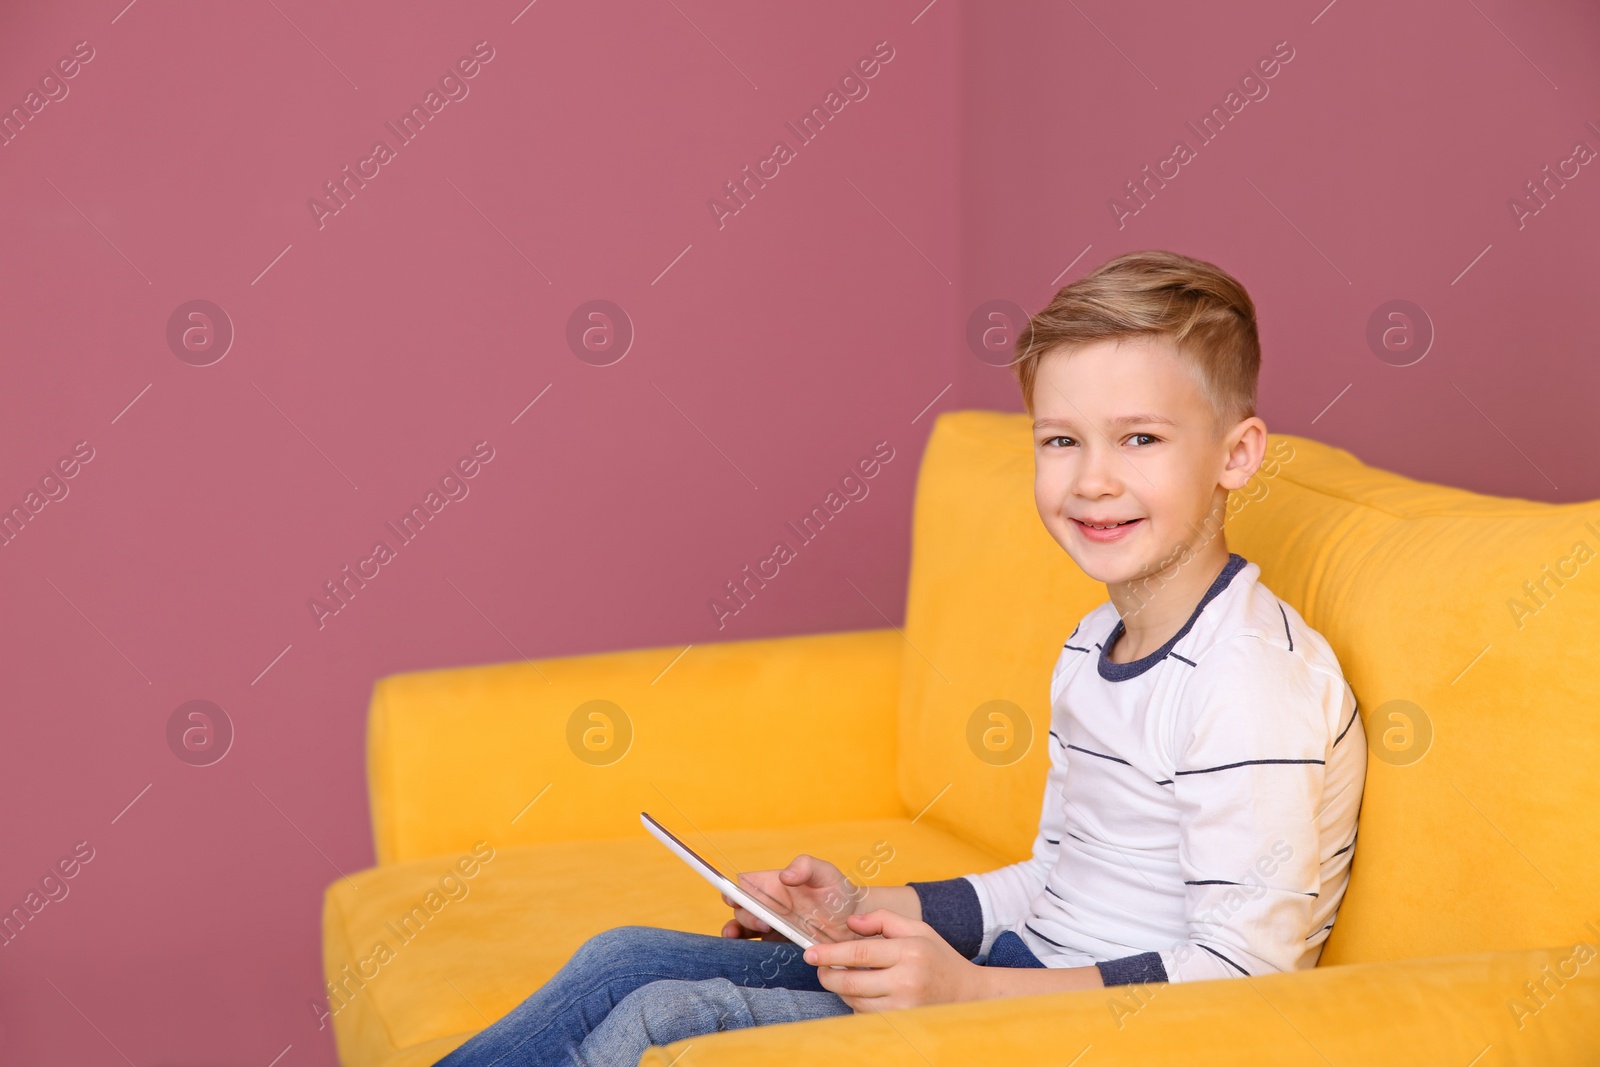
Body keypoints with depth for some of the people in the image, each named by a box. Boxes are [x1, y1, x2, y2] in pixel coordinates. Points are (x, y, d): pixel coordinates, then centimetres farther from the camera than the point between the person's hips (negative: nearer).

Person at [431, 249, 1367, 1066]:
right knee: (628, 961, 0)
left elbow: (1240, 972, -22)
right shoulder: (1093, 651, 14)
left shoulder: (1253, 690, -19)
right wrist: (869, 911, 10)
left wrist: (969, 988, -25)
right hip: (1033, 975, 9)